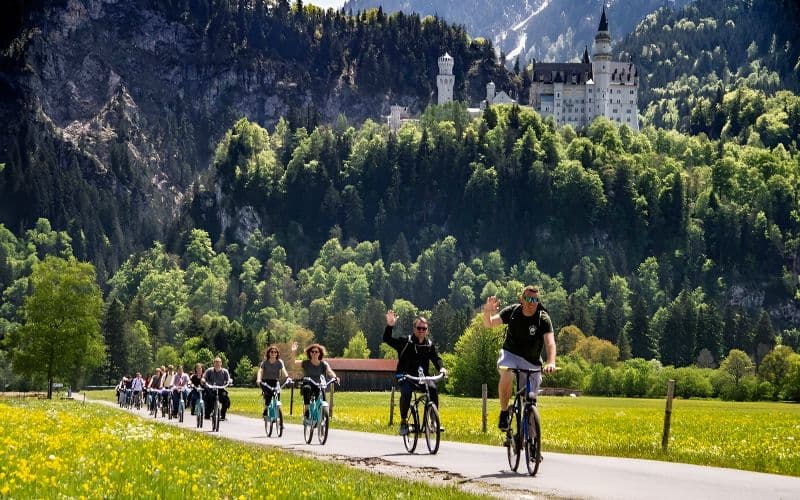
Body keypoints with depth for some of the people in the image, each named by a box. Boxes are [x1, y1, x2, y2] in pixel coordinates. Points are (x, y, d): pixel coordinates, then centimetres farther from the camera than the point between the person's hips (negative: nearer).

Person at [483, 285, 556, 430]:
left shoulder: (543, 319, -17)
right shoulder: (512, 311, -10)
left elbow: (550, 342, -31)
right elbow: (489, 324, -12)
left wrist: (551, 363, -50)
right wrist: (487, 311, -35)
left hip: (531, 362, 1)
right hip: (510, 354, 0)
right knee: (506, 375, -34)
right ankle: (504, 412, -14)